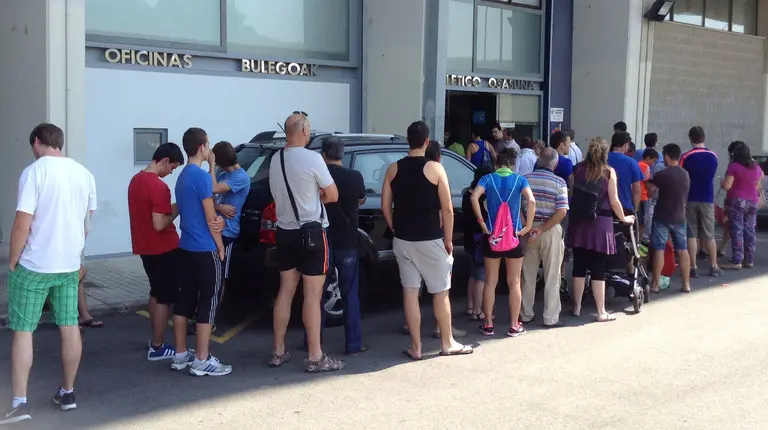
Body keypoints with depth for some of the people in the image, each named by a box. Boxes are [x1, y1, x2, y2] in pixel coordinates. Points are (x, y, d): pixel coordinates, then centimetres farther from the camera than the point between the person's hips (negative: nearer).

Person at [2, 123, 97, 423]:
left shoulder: (33, 172, -13)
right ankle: (67, 392, 23)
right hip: (70, 264, 5)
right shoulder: (84, 173, 4)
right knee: (70, 328, 12)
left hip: (33, 265, -5)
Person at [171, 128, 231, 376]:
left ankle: (180, 355, 17)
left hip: (186, 248, 9)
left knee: (184, 299, 11)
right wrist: (221, 248, -6)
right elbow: (210, 219, -13)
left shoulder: (182, 176, 13)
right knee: (208, 301, -3)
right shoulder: (201, 176, -15)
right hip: (205, 250, -9)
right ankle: (202, 360, 0)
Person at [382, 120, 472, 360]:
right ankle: (447, 343, 18)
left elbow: (385, 206, 3)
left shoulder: (393, 169, 1)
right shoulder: (434, 168, -9)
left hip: (403, 240, 3)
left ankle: (415, 347, 9)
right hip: (430, 240, -3)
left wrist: (396, 231, 14)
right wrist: (448, 240, 0)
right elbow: (447, 209, -10)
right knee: (440, 292, 9)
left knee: (410, 292, 7)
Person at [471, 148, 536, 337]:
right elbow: (531, 201, -18)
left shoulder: (487, 179, 0)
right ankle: (514, 326, 14)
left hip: (492, 235, 0)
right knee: (514, 283, 9)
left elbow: (474, 197, -19)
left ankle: (488, 325, 13)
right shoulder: (520, 179, -1)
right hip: (514, 235, 0)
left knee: (490, 282, 10)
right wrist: (528, 226, -10)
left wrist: (481, 221, -11)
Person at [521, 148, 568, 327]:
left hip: (528, 229, 3)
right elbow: (561, 212, -15)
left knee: (528, 276, 13)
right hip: (551, 231, -3)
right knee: (552, 277, 5)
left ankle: (526, 314, 20)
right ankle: (550, 318, 8)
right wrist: (542, 228, -15)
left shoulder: (525, 179, 1)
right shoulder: (559, 182, -7)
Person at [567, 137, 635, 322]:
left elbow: (571, 194, 4)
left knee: (579, 267, 11)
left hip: (580, 222, 3)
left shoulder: (578, 169, 1)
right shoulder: (609, 172, -6)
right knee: (598, 269, 2)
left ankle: (577, 307, 20)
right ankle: (601, 312, 8)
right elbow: (614, 201, -5)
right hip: (600, 223, -3)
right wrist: (623, 218, 9)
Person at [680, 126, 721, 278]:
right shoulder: (713, 156, 3)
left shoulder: (686, 157, -10)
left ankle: (693, 268, 0)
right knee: (709, 235, 10)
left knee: (691, 235, 2)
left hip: (690, 199, -3)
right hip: (708, 200, 3)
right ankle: (713, 267, 13)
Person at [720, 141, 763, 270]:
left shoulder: (733, 166, -13)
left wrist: (723, 182, 5)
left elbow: (726, 186, -16)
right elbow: (761, 177, 28)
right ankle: (749, 260, 13)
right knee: (749, 230, 10)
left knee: (737, 231, -6)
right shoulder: (755, 166, 8)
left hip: (737, 201, -6)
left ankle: (736, 262, -8)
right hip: (753, 201, 6)